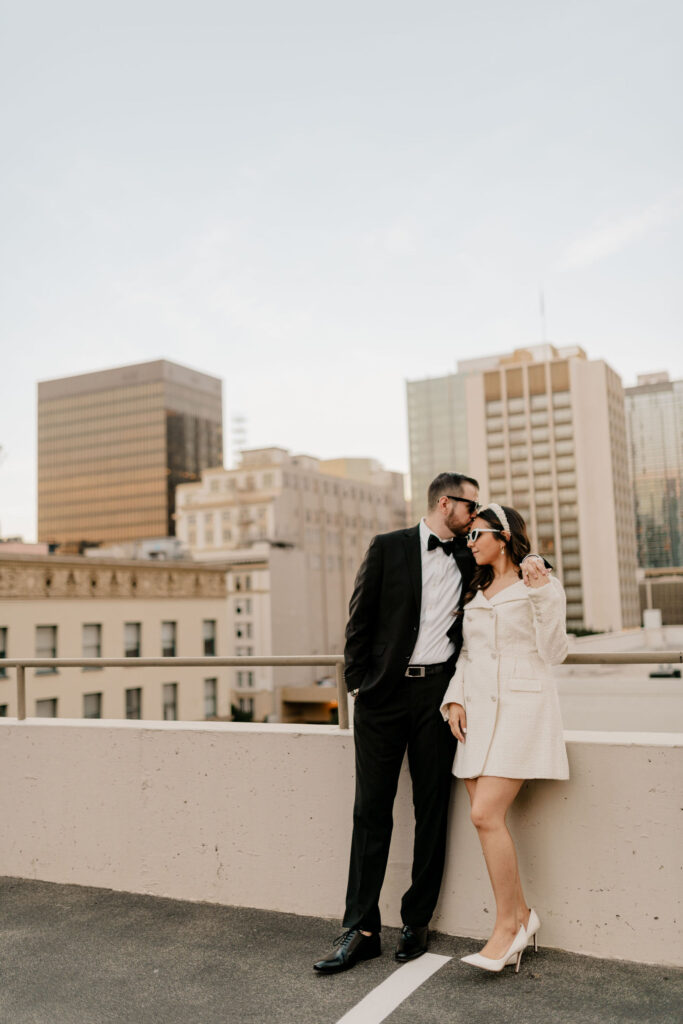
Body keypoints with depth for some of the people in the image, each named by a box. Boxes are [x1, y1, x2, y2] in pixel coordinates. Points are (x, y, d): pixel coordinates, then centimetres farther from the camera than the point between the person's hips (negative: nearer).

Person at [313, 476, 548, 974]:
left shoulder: (469, 559, 11)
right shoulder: (388, 547, 3)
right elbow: (360, 618, 3)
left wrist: (530, 562, -1)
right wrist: (358, 682, -2)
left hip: (438, 693, 3)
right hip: (384, 691, -2)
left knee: (432, 809, 6)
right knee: (371, 808, 1)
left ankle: (417, 922, 20)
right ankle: (361, 930, 9)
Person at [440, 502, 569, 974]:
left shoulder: (541, 586, -1)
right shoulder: (476, 592, 19)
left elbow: (553, 653, -7)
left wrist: (542, 597, -16)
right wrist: (454, 699, 6)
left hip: (521, 706, -6)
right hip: (478, 711, 7)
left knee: (486, 814, -15)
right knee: (485, 817, 1)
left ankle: (508, 925, 1)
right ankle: (521, 914, 18)